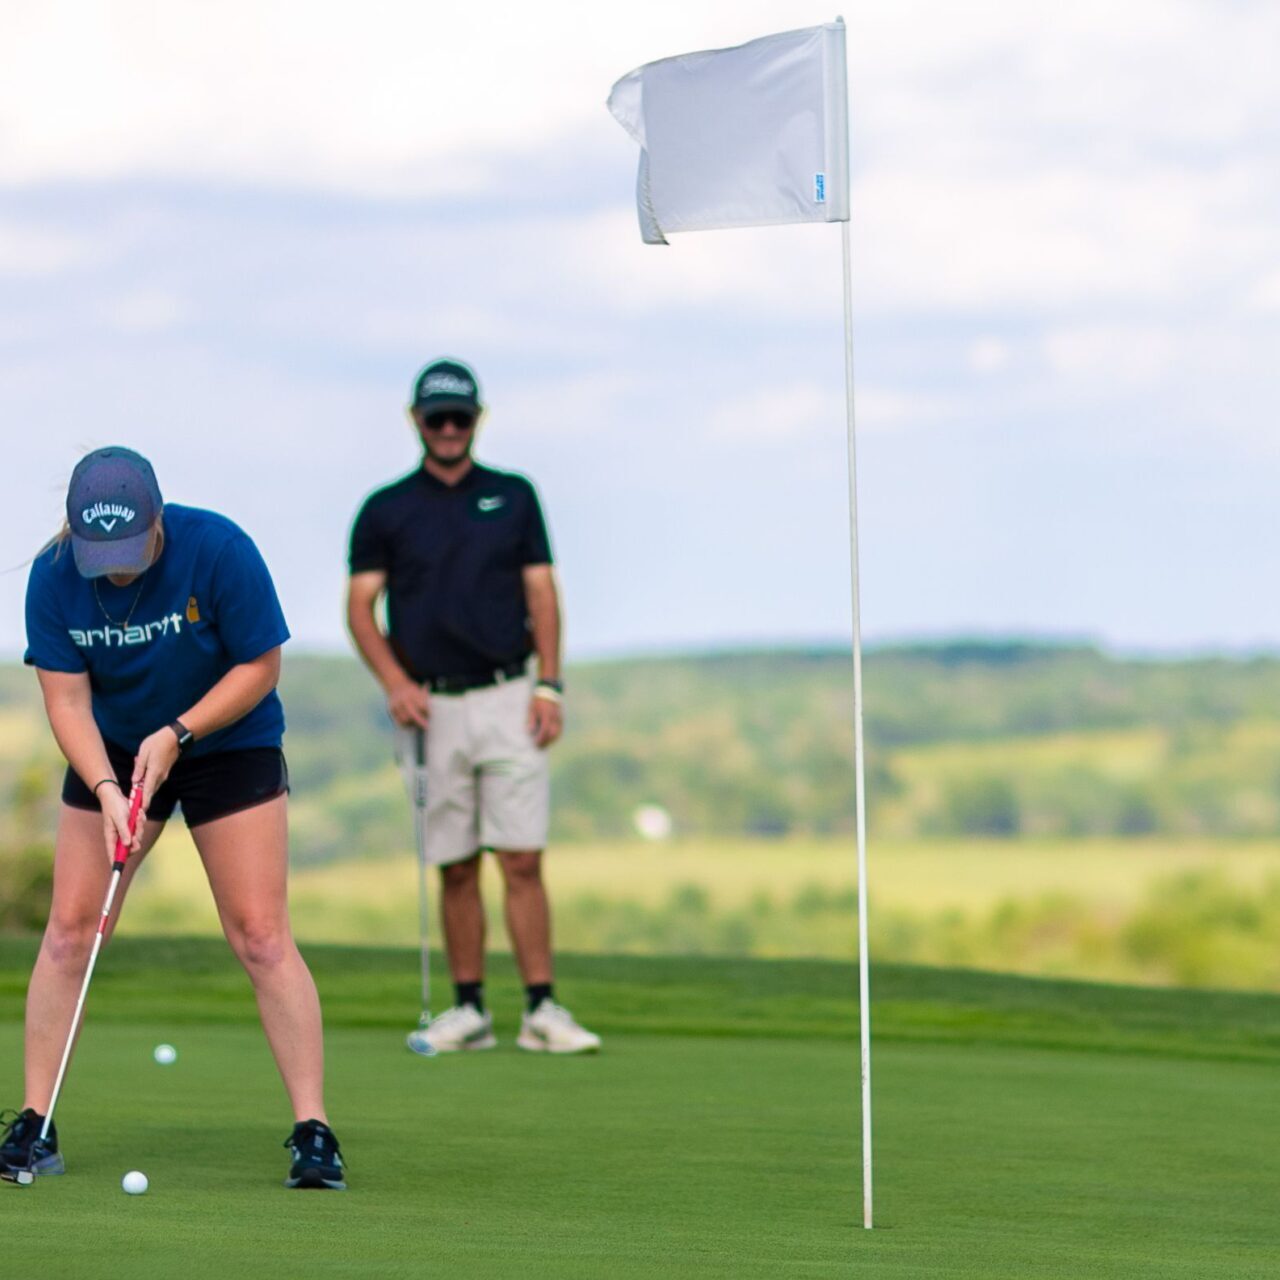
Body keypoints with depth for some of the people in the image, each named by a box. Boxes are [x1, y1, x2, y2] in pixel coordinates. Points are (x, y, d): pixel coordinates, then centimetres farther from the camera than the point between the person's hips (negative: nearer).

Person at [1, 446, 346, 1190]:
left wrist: (176, 735, -24)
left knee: (261, 937, -10)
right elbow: (67, 698, -12)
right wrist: (106, 789, -26)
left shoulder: (218, 550, -25)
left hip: (229, 743, -3)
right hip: (112, 753, 3)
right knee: (71, 929, -4)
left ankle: (314, 1133, -8)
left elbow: (261, 667, -16)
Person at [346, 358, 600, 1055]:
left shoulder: (513, 497, 8)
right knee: (455, 867, 3)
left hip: (508, 700, 0)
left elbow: (541, 593, 7)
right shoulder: (385, 511, 6)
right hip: (432, 708, 0)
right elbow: (361, 605, 2)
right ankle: (469, 1010, 10)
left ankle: (541, 1010, -6)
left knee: (522, 860, -6)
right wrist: (394, 681, -13)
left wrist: (548, 686, -4)